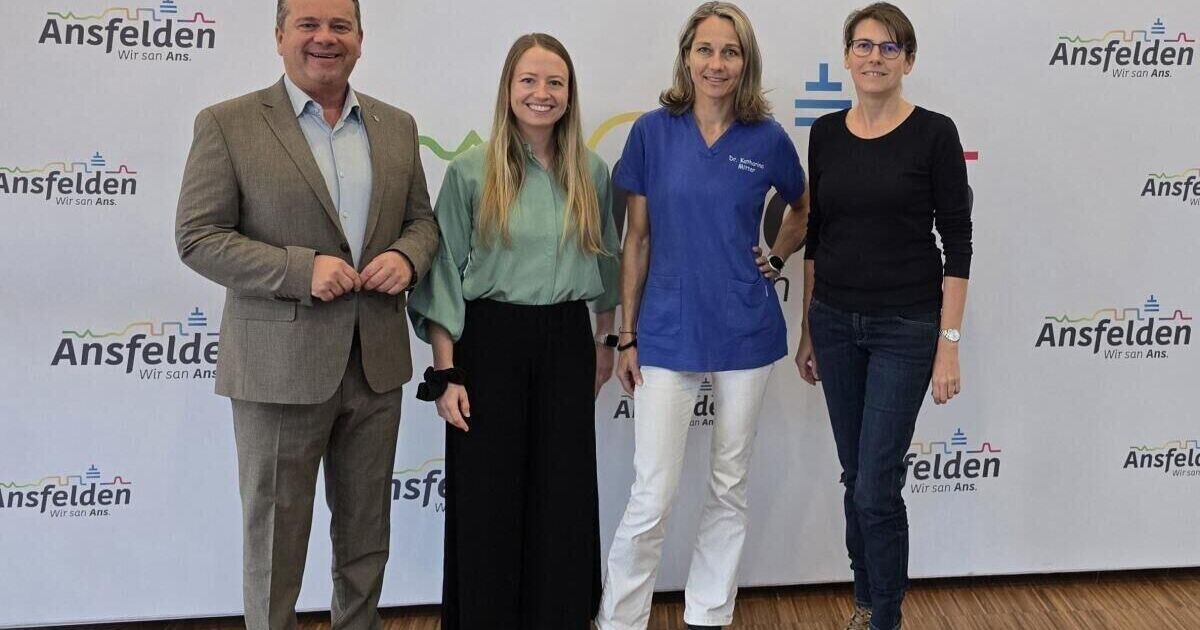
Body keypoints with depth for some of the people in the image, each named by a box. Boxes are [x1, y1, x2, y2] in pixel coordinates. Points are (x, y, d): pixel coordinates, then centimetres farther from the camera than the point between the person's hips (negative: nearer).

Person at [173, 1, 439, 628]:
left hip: (376, 364, 4)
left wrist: (406, 257, -8)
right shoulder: (228, 125, -5)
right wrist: (301, 269, -20)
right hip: (280, 367, -4)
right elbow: (198, 237, -8)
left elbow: (422, 219, 16)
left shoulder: (396, 125, 9)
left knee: (367, 536, 16)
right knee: (275, 536, 7)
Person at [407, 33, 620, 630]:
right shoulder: (470, 172, -5)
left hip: (567, 344, 3)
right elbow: (444, 275, -5)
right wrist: (445, 373, -9)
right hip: (490, 343, -3)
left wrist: (604, 340, 16)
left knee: (562, 492, 8)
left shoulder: (591, 174, 5)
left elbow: (605, 263, 16)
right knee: (488, 496, 4)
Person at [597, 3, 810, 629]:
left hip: (745, 331, 2)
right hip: (667, 334, -1)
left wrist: (775, 257, 5)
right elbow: (636, 239, 2)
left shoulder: (768, 139, -1)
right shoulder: (653, 132, -2)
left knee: (730, 487, 12)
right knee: (652, 497, -3)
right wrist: (627, 336, 1)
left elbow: (803, 206, 20)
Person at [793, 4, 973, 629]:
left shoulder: (934, 134, -8)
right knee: (855, 477, 14)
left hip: (906, 328, -4)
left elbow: (957, 242, -8)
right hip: (836, 323, 5)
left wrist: (949, 342, -12)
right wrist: (808, 327, 10)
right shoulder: (826, 133, 5)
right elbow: (815, 236, 10)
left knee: (876, 487, -5)